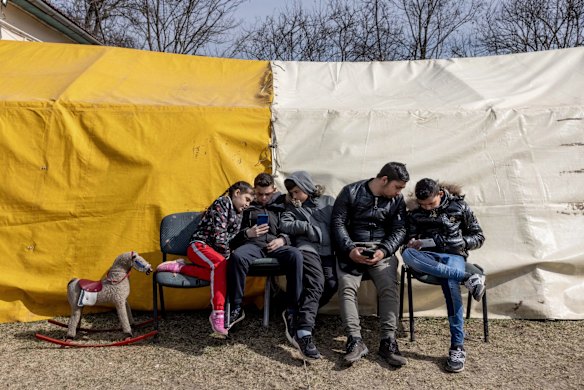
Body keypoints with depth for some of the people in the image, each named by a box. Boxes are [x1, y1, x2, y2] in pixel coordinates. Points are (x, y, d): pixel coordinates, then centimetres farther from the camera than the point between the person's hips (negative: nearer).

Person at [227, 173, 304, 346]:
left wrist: (283, 239, -6)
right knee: (237, 256, -37)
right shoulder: (248, 208, 26)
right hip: (254, 244, 1)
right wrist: (247, 233, -2)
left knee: (296, 255, -36)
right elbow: (235, 238, 21)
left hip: (277, 245, 0)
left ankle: (292, 312, -32)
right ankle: (236, 308, -22)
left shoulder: (282, 204, 24)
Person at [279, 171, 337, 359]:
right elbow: (284, 224, 3)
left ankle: (298, 313, -4)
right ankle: (304, 332, -34)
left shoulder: (328, 201, 20)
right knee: (315, 285, -25)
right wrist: (306, 227, -8)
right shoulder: (293, 207, 21)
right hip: (308, 248, -2)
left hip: (329, 250, 2)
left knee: (332, 284, -20)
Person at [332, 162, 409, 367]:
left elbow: (399, 230, 4)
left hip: (382, 251, 2)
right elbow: (337, 222, -4)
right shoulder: (351, 192, -1)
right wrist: (350, 249, -17)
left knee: (389, 287, -24)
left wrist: (383, 251, -15)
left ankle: (388, 341, -20)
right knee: (347, 286, -25)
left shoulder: (397, 200, 8)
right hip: (351, 250, -1)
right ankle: (355, 341, -25)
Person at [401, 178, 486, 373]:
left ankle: (458, 346, -31)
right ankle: (467, 278, -37)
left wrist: (460, 243, -11)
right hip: (427, 256, 2)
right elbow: (409, 236, 14)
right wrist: (412, 243, -11)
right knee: (407, 254, -35)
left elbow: (479, 237, 8)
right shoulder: (415, 212, 9)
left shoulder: (459, 207, 4)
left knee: (451, 285, -37)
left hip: (453, 255, -2)